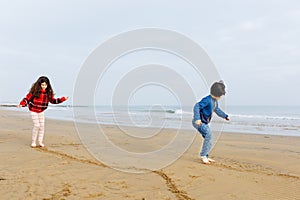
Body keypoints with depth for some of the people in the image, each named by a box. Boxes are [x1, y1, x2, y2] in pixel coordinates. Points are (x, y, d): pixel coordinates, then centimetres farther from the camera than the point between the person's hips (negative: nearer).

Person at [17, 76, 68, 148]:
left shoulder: (48, 92, -8)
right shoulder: (34, 91, -20)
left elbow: (53, 100, 2)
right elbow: (27, 98, -16)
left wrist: (63, 99, -7)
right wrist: (22, 104, -33)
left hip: (41, 111, 4)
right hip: (33, 110, -4)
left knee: (42, 126, 4)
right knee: (37, 125, -10)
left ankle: (40, 142, 16)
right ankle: (33, 142, 8)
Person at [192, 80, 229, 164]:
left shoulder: (215, 101, 9)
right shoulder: (207, 100, -22)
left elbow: (217, 110, 28)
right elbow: (197, 106, -32)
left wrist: (225, 116, 36)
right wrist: (197, 119, -42)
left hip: (204, 123, 10)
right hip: (198, 122, -10)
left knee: (209, 141, 9)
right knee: (209, 134, -26)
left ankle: (205, 156, 23)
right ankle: (203, 155, -18)